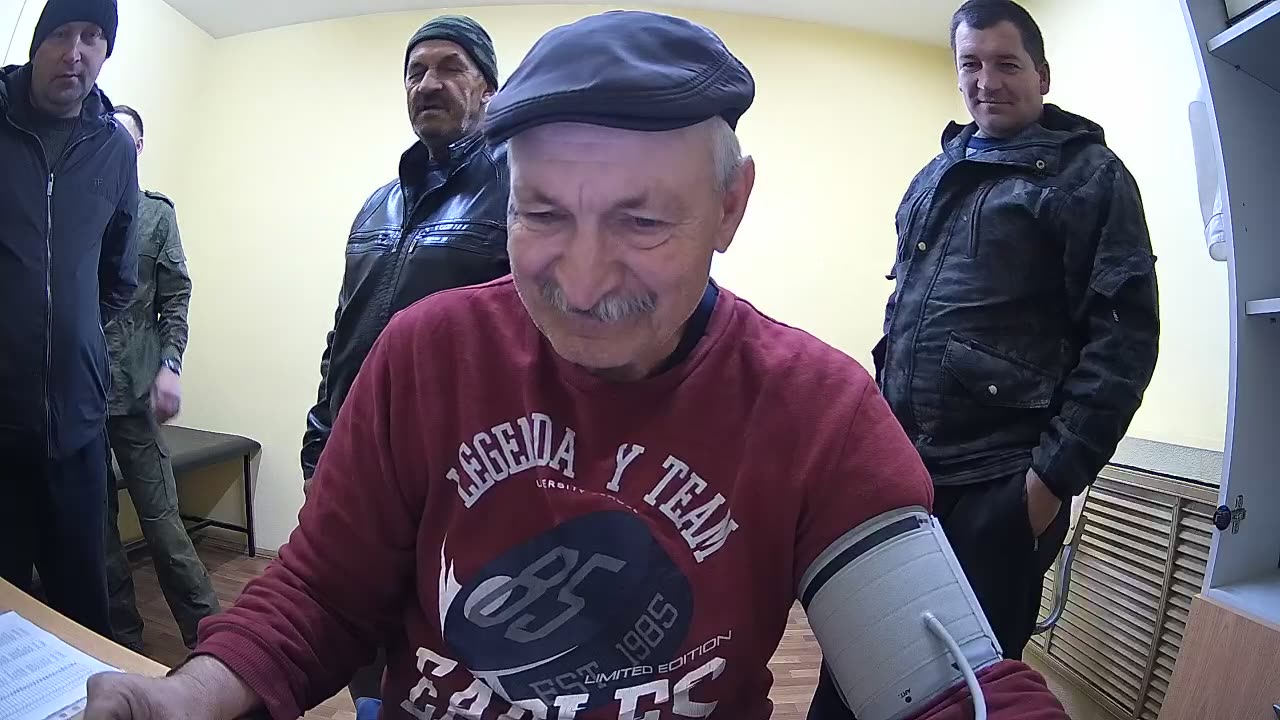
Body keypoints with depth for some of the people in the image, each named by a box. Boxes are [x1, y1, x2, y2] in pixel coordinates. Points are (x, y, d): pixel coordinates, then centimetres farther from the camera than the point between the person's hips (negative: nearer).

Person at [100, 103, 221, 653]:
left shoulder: (157, 212, 7)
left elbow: (175, 296, 4)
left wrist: (169, 365, -7)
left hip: (135, 388, -1)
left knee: (161, 520, -2)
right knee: (96, 524, 10)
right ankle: (123, 642, 23)